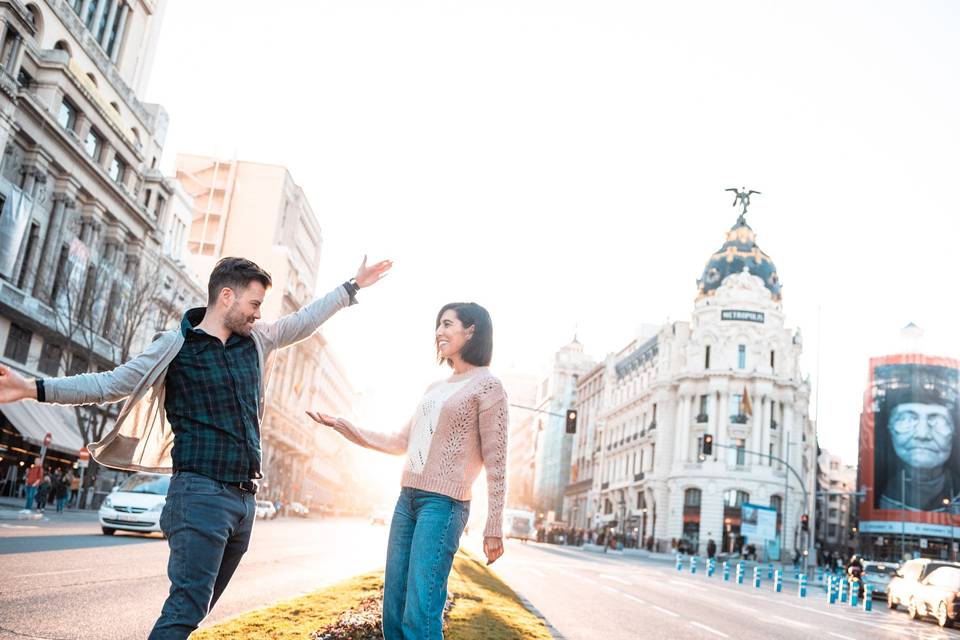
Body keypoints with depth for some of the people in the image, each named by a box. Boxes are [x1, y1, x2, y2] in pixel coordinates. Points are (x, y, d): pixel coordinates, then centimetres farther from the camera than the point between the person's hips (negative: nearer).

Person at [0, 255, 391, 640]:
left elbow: (303, 321, 25)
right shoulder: (175, 346, -4)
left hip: (244, 498, 6)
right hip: (201, 494, -6)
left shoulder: (257, 338, 12)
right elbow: (110, 385, -5)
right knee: (187, 607, -12)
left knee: (196, 607, 12)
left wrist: (352, 287, 31)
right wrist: (35, 389, -16)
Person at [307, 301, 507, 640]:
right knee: (393, 613, 7)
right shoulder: (435, 387, 18)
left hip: (443, 503, -7)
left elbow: (495, 462, -6)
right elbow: (400, 442, 23)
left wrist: (494, 528, -9)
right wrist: (340, 425, 20)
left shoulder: (487, 386, -2)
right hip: (407, 498, 7)